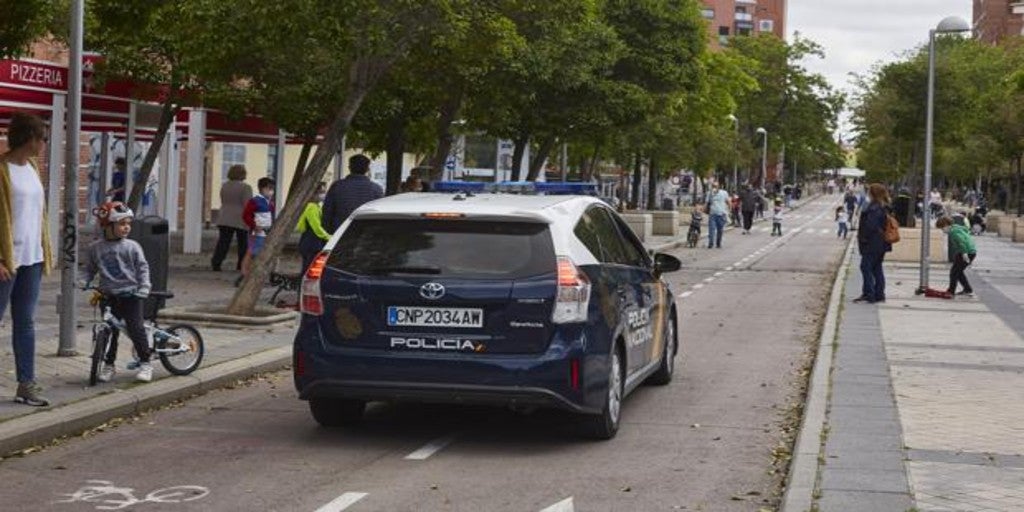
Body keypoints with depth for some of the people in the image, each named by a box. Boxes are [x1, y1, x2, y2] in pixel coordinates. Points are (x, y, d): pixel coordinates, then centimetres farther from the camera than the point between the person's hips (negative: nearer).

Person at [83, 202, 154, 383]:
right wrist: (84, 281, -5)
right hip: (109, 296, 2)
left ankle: (145, 363, 7)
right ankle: (108, 364, 18)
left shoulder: (132, 247, -3)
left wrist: (144, 287, -12)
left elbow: (142, 268, 0)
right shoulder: (96, 248, 3)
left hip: (130, 294, -2)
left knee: (136, 328, -6)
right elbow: (90, 269, 12)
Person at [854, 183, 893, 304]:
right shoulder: (884, 208, 10)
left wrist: (863, 238, -10)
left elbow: (870, 226, -23)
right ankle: (879, 295, 17)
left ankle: (868, 294, -1)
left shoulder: (874, 208, -20)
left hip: (872, 244, -9)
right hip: (881, 244, 9)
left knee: (866, 267, -1)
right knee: (877, 268, 14)